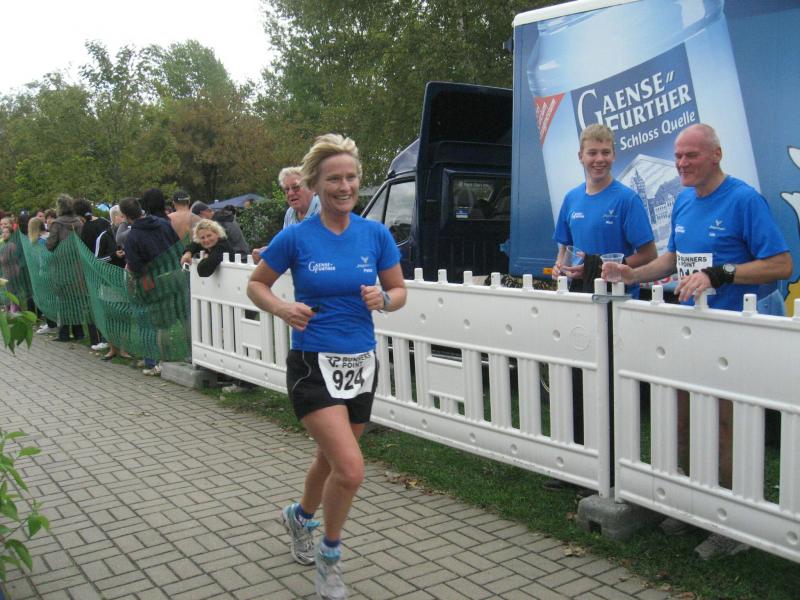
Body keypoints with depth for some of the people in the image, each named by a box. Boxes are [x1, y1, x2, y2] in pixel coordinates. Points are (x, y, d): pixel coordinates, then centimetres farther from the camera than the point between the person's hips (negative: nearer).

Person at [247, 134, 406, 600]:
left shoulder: (376, 234, -2)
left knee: (332, 459, 22)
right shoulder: (296, 237, -9)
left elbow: (400, 291, 7)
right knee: (351, 469, -15)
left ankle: (300, 517, 54)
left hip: (361, 364, 4)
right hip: (314, 366, -4)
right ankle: (330, 556, 12)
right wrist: (283, 309, -17)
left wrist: (383, 298, -16)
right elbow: (257, 285, 3)